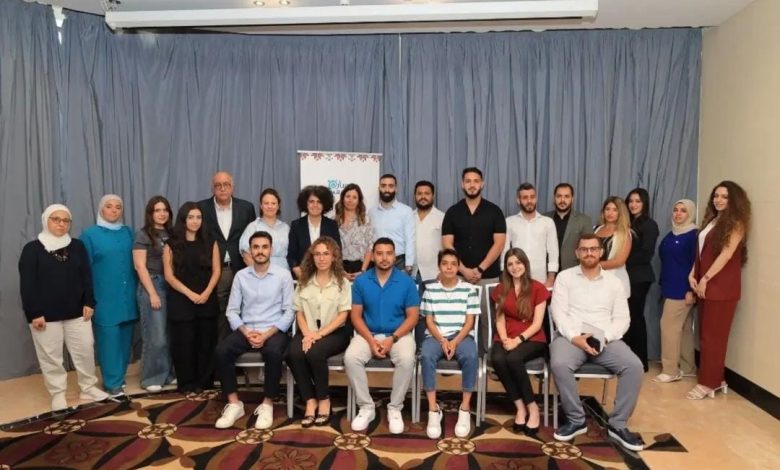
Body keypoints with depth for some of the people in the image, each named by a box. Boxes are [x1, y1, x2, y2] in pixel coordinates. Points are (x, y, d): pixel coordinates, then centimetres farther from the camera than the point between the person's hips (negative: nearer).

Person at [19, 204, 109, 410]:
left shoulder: (77, 246, 7)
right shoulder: (32, 249, -3)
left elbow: (86, 277, 7)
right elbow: (27, 285, -7)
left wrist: (89, 303, -1)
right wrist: (34, 313, -12)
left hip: (76, 312, 3)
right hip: (46, 314, -3)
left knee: (85, 350, 6)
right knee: (51, 356, 5)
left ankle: (88, 388, 21)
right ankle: (58, 394, 20)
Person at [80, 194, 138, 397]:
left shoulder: (128, 232, 9)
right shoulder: (89, 234, -1)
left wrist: (137, 290, 10)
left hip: (127, 296, 4)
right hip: (104, 298, -4)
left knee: (124, 338, 9)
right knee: (109, 338, -2)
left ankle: (120, 377, 23)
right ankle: (112, 383, 7)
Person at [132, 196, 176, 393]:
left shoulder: (171, 234, 12)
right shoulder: (143, 235, -3)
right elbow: (140, 266, -8)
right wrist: (152, 293, -13)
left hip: (171, 286, 5)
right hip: (151, 286, -5)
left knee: (170, 335, 6)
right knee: (156, 336, -3)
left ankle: (168, 374, 19)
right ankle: (151, 378, 10)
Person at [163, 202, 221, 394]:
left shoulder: (210, 243, 7)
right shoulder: (172, 245, 2)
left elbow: (216, 271, 2)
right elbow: (169, 275, -3)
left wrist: (206, 293, -12)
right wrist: (190, 294, -13)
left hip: (207, 301, 2)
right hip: (180, 302, -1)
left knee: (206, 342, 3)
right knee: (184, 343, 1)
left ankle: (204, 382, 15)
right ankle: (187, 384, 13)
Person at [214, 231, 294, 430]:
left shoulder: (283, 275, -1)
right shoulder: (240, 276, 7)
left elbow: (289, 312, -5)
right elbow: (232, 311, 5)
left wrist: (266, 334, -16)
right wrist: (246, 332, -13)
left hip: (274, 331, -3)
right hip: (246, 330, 3)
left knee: (273, 352, -35)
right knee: (222, 350, -24)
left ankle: (267, 405, -16)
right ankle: (234, 404, -10)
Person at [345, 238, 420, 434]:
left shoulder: (406, 282, -5)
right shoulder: (361, 281, -1)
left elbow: (412, 317, -4)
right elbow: (356, 315, -1)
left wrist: (392, 339, -16)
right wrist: (371, 340, -15)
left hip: (399, 334, -1)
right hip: (368, 334, 1)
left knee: (407, 359, -32)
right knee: (350, 358, -27)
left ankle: (395, 408, -10)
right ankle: (366, 407, -8)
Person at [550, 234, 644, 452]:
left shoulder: (614, 281, 13)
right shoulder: (565, 277, 7)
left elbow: (622, 318, 6)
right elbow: (559, 313, -2)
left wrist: (604, 337, -12)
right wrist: (575, 337, -17)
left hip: (606, 339, 2)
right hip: (571, 336, -2)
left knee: (634, 366, -24)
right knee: (559, 364, -33)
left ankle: (618, 424, -8)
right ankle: (576, 420, -12)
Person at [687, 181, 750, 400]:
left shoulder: (736, 223, -7)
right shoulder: (711, 220, 16)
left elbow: (726, 254, -15)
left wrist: (705, 279, -15)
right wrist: (692, 275, 2)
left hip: (722, 286, -7)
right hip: (705, 284, 8)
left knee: (714, 335, -2)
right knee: (705, 333, 9)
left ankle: (709, 383, 5)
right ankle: (714, 379, 19)